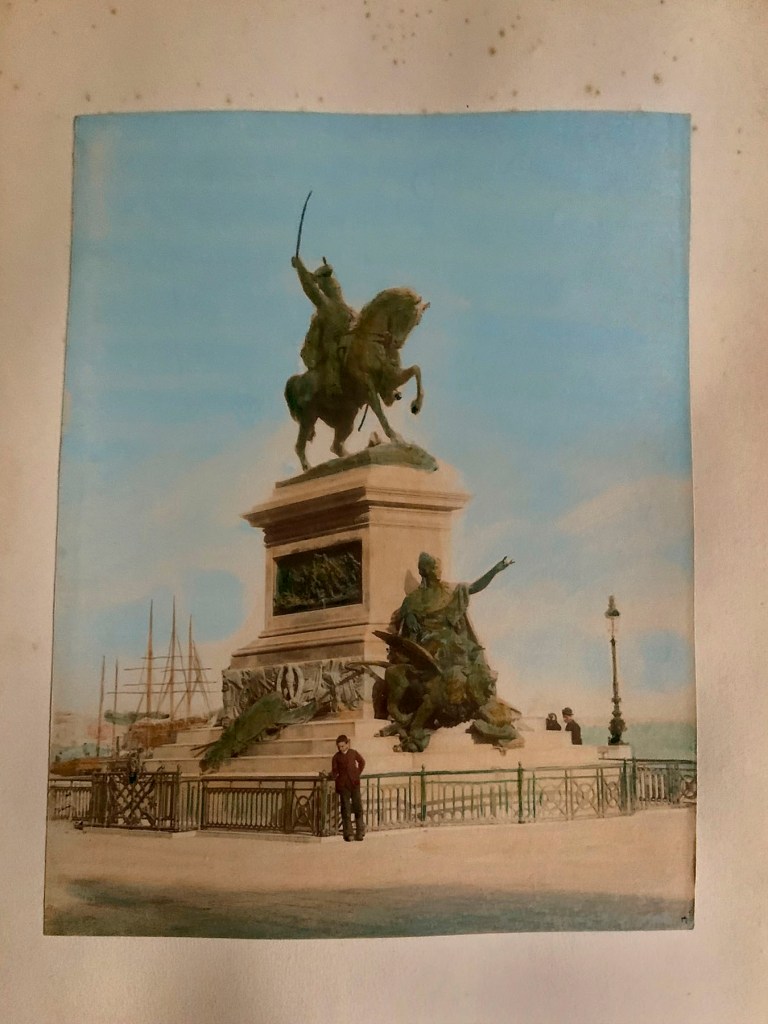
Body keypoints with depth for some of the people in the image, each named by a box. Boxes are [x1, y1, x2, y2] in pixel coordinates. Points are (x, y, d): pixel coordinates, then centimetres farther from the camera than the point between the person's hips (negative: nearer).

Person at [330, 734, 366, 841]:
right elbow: (334, 770, 7)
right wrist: (333, 776, -13)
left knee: (358, 808, 0)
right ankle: (348, 834, 3)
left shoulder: (353, 753, 6)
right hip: (343, 785, -1)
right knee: (346, 809, 0)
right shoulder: (336, 757, 4)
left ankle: (360, 833, 8)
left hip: (354, 784, 1)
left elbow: (362, 762, 21)